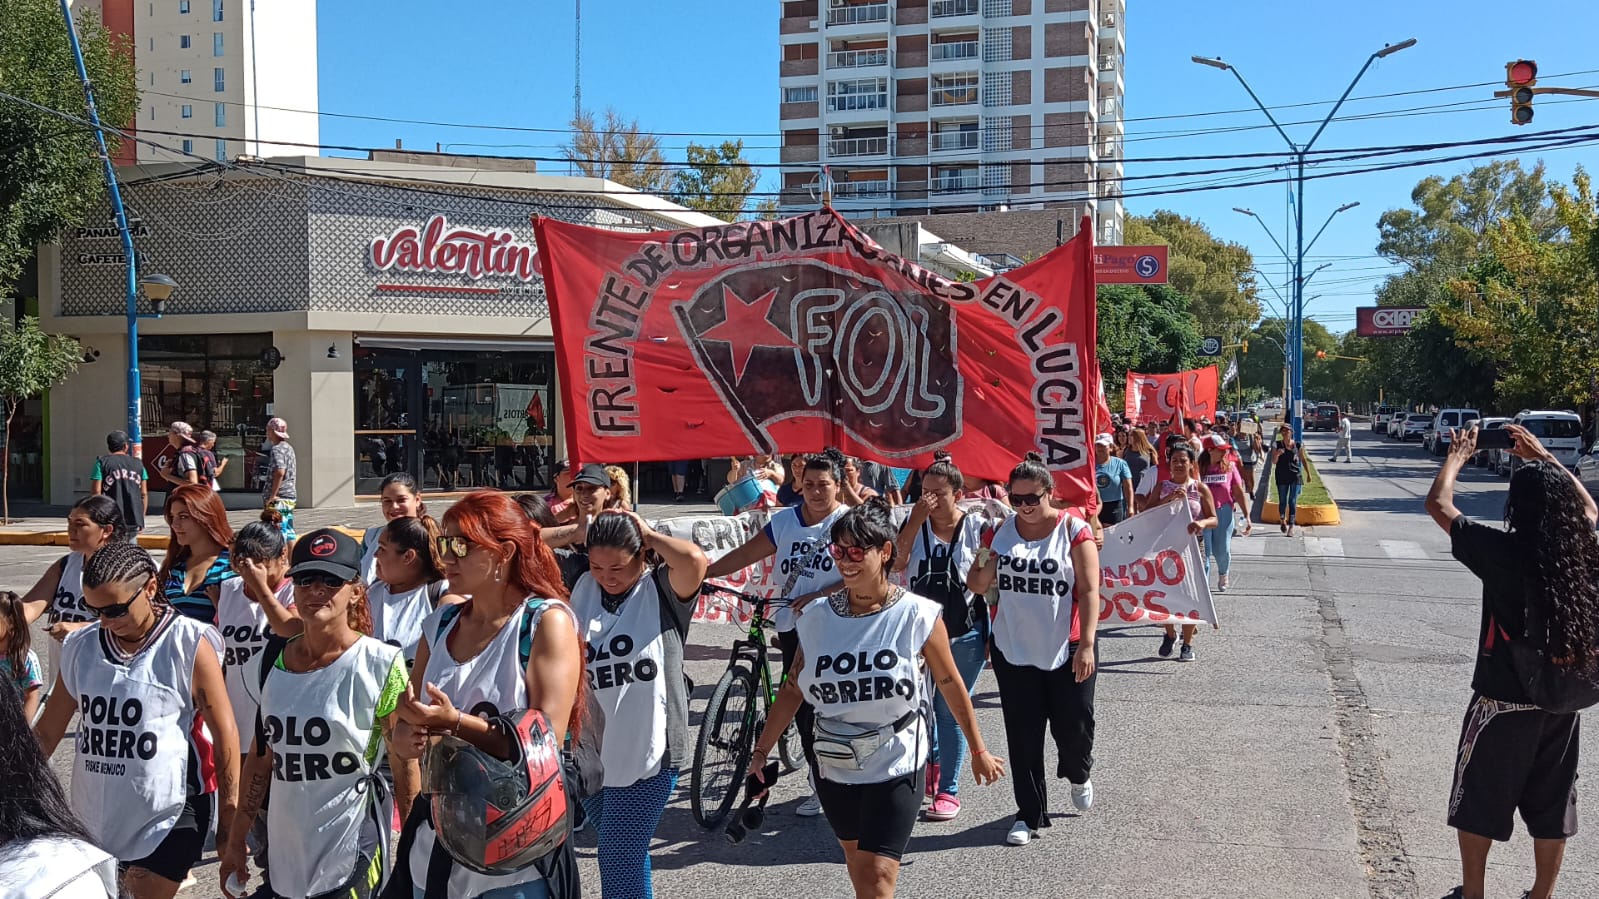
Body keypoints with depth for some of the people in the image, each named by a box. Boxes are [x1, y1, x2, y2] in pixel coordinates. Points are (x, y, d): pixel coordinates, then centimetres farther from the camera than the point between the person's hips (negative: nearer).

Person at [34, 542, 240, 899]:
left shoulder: (188, 645, -11)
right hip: (96, 815, 5)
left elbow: (224, 734, -7)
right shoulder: (81, 647, 3)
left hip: (170, 815, -5)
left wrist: (229, 819, -6)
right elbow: (47, 732, 12)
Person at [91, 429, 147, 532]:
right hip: (134, 521, 3)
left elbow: (96, 492, -5)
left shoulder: (102, 462, 1)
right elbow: (144, 494, 10)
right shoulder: (138, 464, 11)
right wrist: (141, 518, 17)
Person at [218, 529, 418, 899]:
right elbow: (260, 756, 11)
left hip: (350, 860, -5)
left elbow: (405, 770, -9)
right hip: (283, 856, 5)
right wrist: (235, 841, 13)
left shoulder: (380, 664, -12)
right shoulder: (275, 658, 2)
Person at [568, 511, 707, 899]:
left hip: (646, 751, -5)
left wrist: (649, 534, -15)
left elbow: (694, 559, -29)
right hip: (590, 751, 6)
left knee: (619, 866, -5)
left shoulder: (663, 590, -8)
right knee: (625, 854, 21)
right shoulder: (584, 589, 6)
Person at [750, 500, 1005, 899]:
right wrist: (761, 750, 2)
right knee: (856, 859, 20)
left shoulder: (917, 615, -13)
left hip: (895, 766, -4)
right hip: (835, 765, 4)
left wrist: (978, 751, 5)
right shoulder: (817, 616, -4)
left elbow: (952, 687, -3)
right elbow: (793, 688, 3)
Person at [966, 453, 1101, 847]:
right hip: (1013, 651, 3)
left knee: (1073, 726, 6)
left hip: (1065, 651, -3)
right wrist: (985, 559, -16)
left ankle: (1078, 774, 41)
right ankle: (1030, 814, 19)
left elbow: (1089, 591, -10)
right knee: (1023, 736, 7)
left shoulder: (1073, 530, -7)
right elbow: (977, 586, 5)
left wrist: (1087, 644, -18)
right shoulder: (1001, 529, 3)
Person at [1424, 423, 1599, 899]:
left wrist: (1457, 455, 4)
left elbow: (1438, 504, -10)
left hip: (1503, 701, -4)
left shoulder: (1502, 552, -20)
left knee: (1478, 805, 13)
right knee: (1552, 807, 18)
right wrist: (1544, 458, 20)